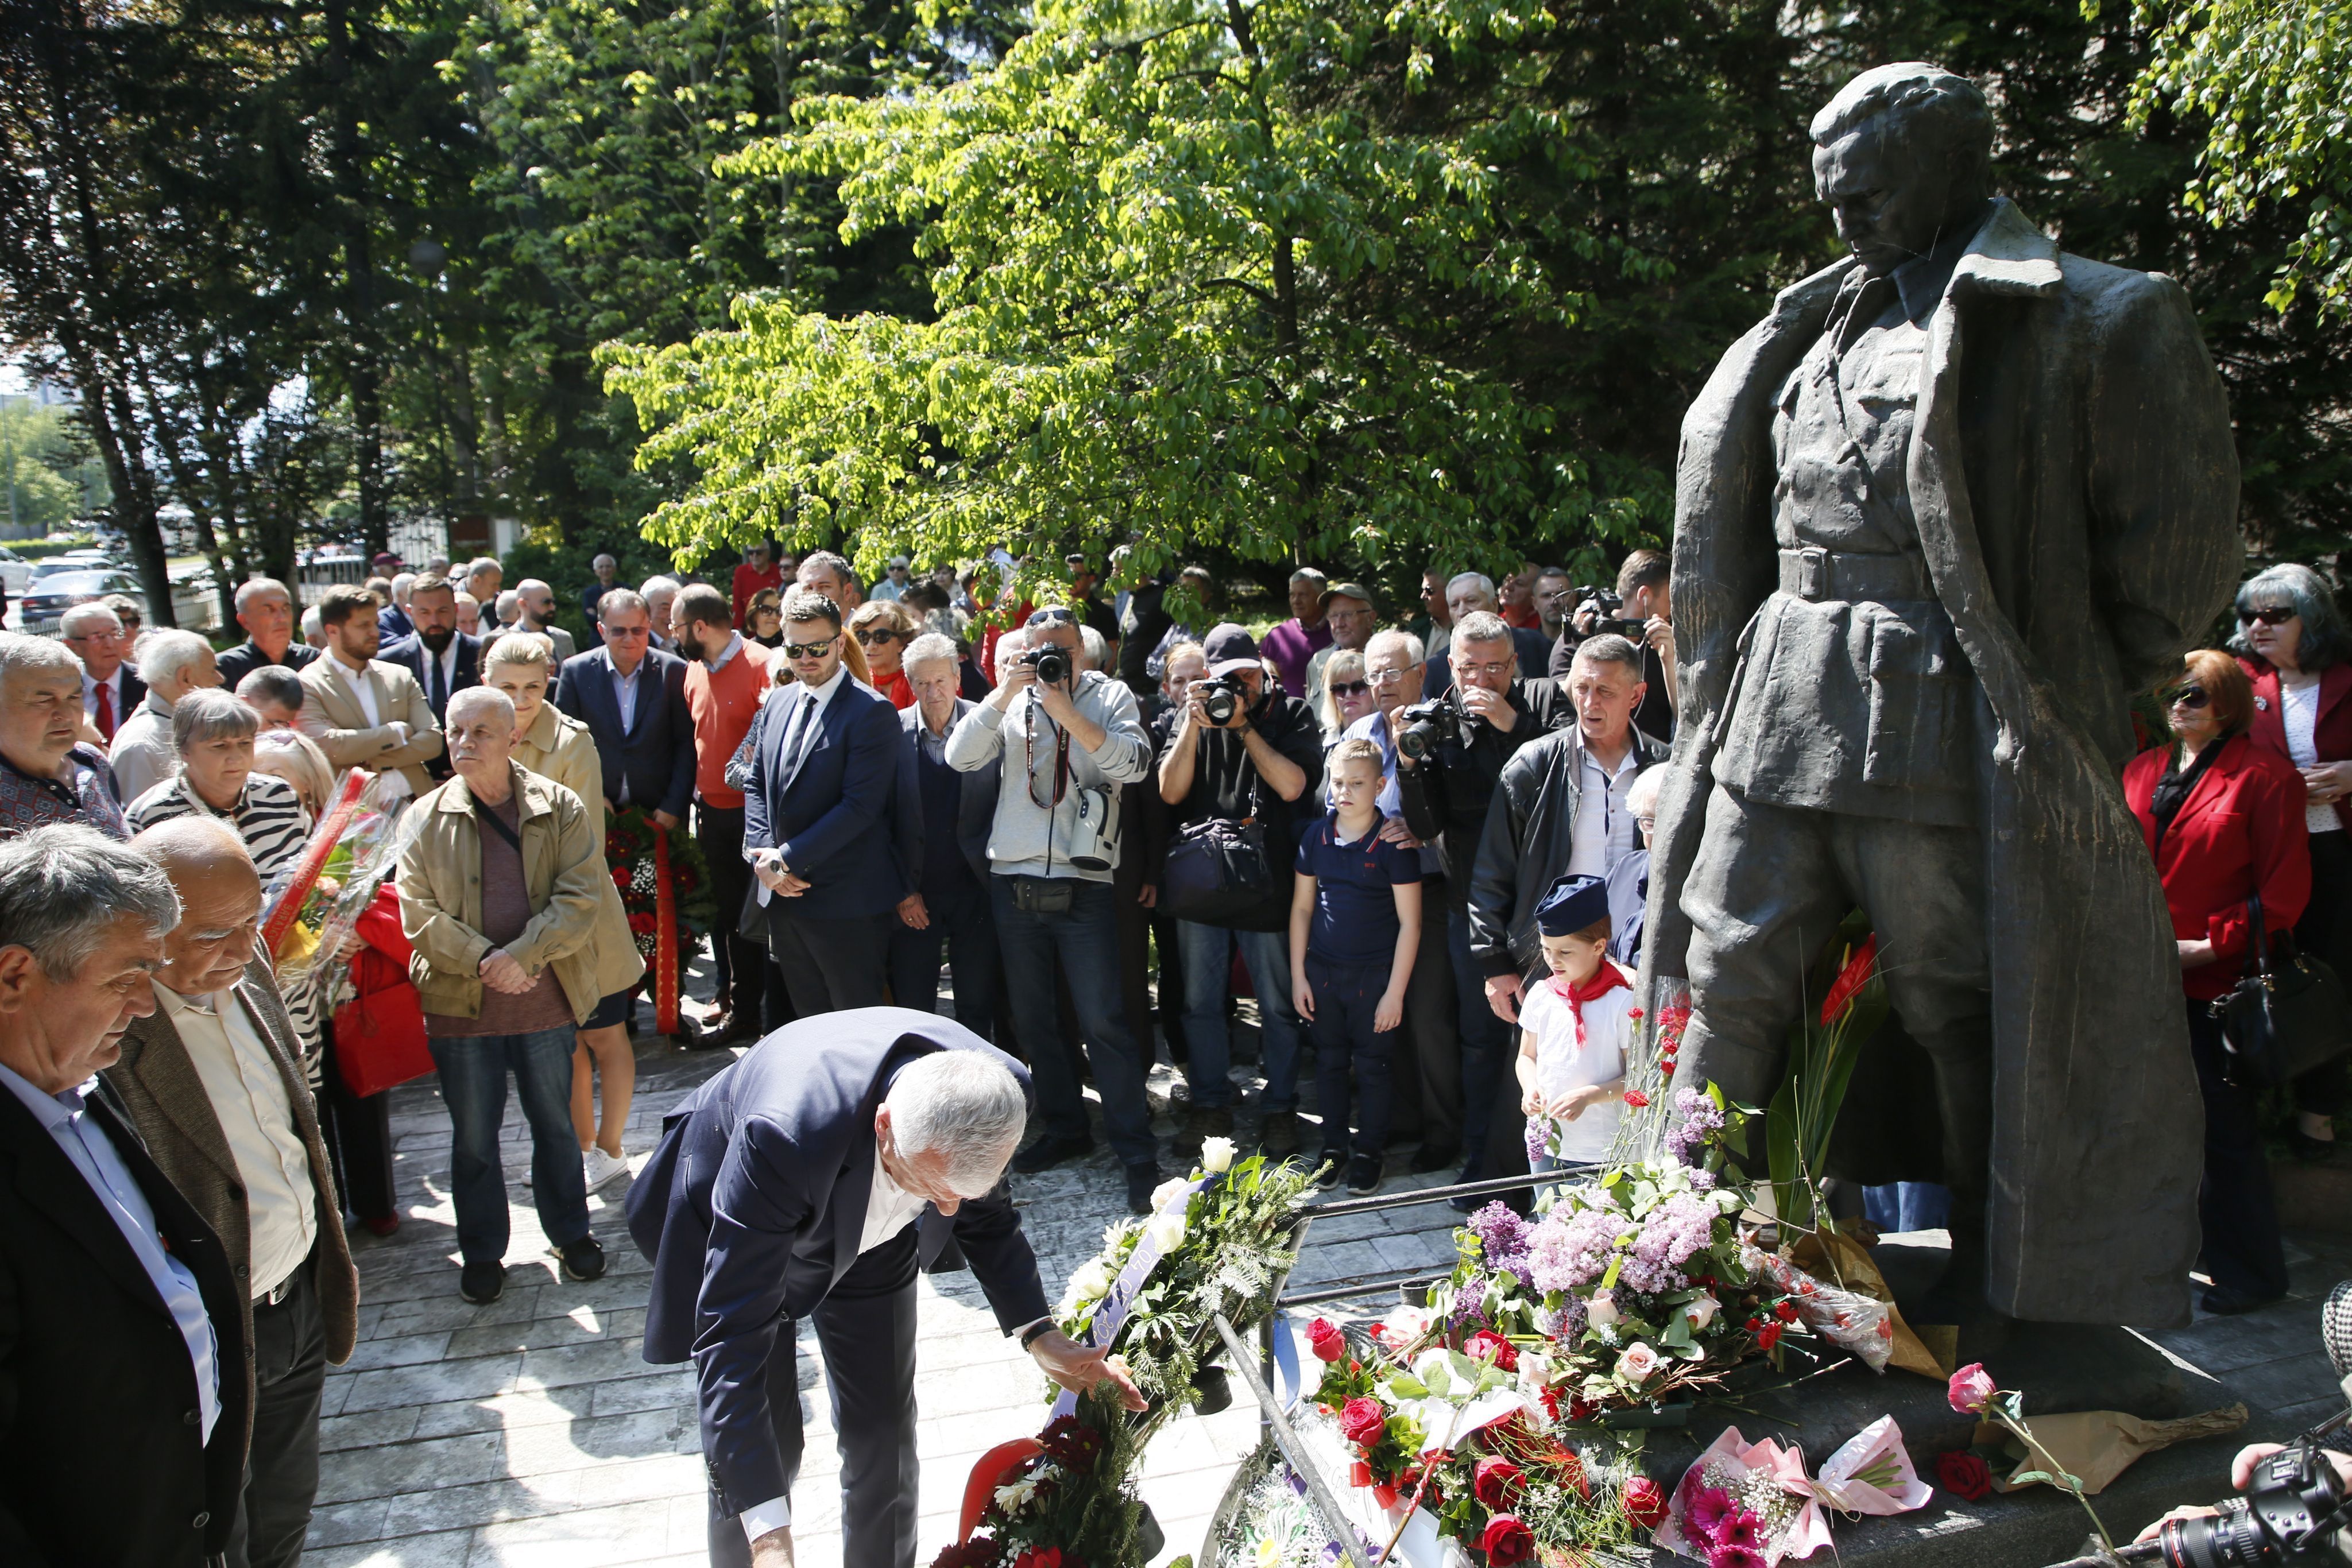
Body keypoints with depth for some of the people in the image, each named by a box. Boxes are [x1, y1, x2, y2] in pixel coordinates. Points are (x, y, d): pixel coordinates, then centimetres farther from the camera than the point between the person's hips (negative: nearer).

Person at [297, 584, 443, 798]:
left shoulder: (400, 677, 14)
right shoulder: (307, 686, 1)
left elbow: (432, 740, 6)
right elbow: (328, 745, -13)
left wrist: (372, 761, -6)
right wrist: (396, 732, -2)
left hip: (415, 802, 3)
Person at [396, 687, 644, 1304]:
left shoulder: (560, 808, -3)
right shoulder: (427, 818, 0)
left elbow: (580, 897, -9)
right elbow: (418, 911, -5)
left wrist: (520, 956, -21)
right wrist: (482, 962, -18)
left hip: (546, 1001, 0)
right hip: (460, 1005, 1)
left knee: (555, 1125, 14)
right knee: (473, 1137, 12)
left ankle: (571, 1233, 33)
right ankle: (482, 1253, 28)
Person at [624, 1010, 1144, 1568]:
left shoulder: (994, 1096, -30)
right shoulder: (785, 1135, -45)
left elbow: (986, 1215, -6)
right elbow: (733, 1335, -40)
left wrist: (1040, 1336, -15)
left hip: (870, 1231, 4)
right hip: (737, 1228, -3)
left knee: (884, 1438, 8)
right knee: (767, 1444, -3)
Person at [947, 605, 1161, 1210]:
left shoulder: (1110, 696, 4)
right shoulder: (1009, 701, 10)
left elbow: (1133, 762, -13)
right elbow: (960, 757, -3)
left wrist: (1067, 713, -18)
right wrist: (1003, 695, -12)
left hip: (1083, 885, -4)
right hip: (1013, 882, 4)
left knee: (1102, 1020, -7)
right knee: (1033, 1018, 13)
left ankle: (1137, 1152, 0)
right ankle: (1065, 1127, 29)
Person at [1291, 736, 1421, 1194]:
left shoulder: (1393, 843, -10)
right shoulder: (1316, 837, 1)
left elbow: (1409, 922, -9)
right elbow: (1302, 907, 8)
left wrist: (1395, 992, -10)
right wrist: (1297, 976, 5)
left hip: (1375, 975, -3)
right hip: (1323, 971, 4)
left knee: (1372, 1067, 7)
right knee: (1329, 1061, 13)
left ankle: (1369, 1152, 23)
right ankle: (1333, 1147, 28)